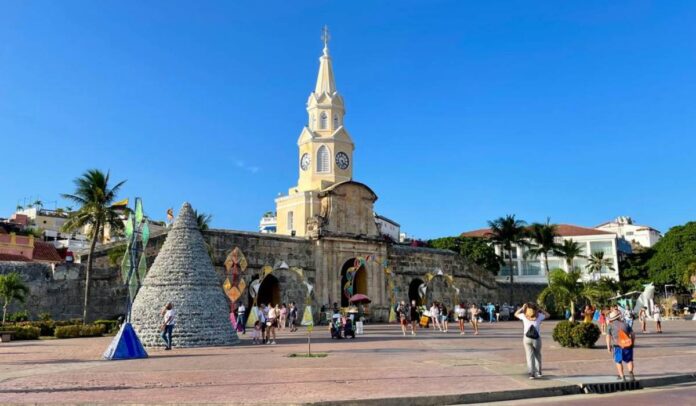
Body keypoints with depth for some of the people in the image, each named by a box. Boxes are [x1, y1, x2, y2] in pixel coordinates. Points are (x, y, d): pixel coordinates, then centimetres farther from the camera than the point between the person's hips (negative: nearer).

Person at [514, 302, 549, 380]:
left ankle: (532, 373, -6)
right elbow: (547, 315, 22)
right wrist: (539, 309, 18)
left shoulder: (524, 316, 2)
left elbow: (516, 314, 21)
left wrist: (522, 308, 16)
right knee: (537, 355, 16)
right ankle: (538, 372, 20)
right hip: (537, 338, 0)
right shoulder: (539, 316, 2)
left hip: (527, 338, 0)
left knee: (530, 356, 0)